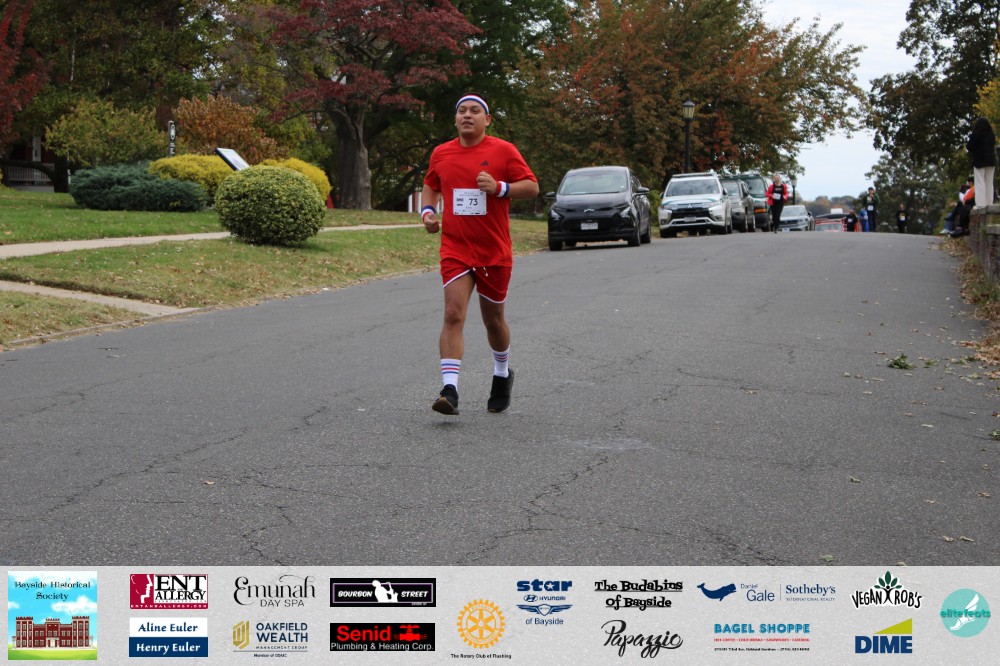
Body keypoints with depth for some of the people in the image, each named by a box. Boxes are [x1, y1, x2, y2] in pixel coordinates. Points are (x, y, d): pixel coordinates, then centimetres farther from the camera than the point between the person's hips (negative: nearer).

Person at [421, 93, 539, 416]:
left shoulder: (503, 150, -3)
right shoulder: (441, 154, 7)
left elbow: (532, 187, -4)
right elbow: (431, 185, 24)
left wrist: (499, 187, -20)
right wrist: (428, 211, 6)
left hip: (495, 252, -1)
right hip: (455, 249, 1)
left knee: (493, 319, 11)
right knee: (453, 314, -15)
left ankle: (502, 374, 39)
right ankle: (449, 390, -21)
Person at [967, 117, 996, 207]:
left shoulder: (976, 135, -11)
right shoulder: (992, 135, 7)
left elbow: (969, 147, -10)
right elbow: (993, 147, 17)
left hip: (979, 161, -5)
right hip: (991, 161, 5)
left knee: (980, 184, -5)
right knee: (989, 184, 9)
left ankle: (981, 205, -12)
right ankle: (989, 204, 8)